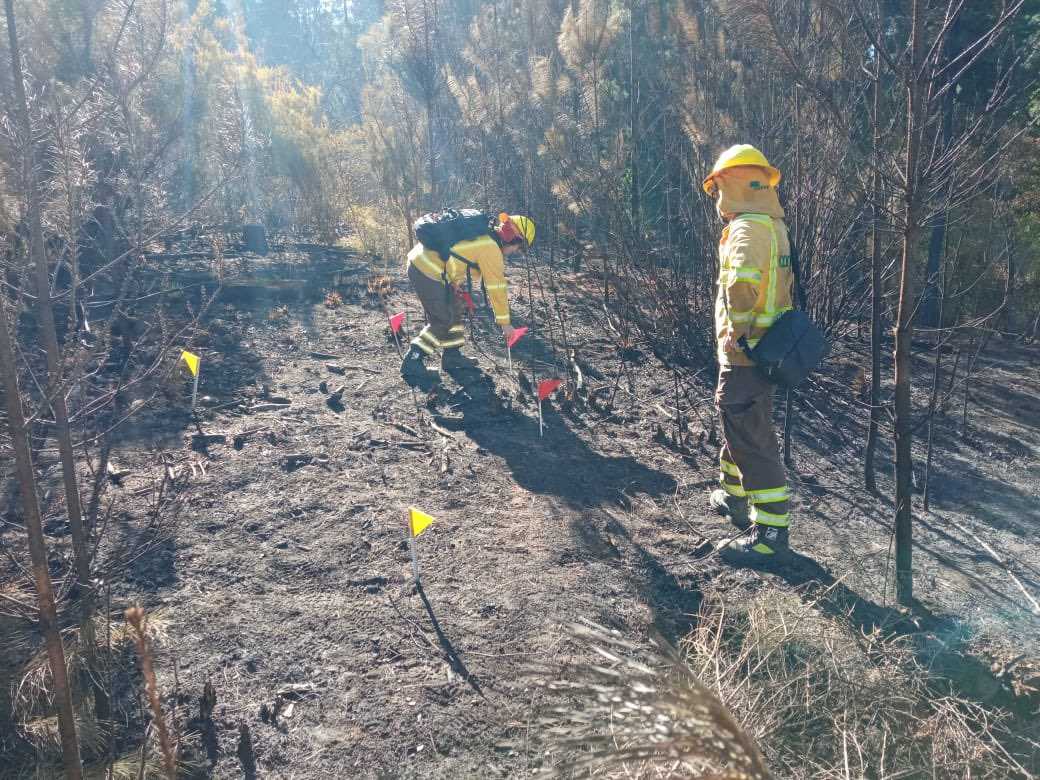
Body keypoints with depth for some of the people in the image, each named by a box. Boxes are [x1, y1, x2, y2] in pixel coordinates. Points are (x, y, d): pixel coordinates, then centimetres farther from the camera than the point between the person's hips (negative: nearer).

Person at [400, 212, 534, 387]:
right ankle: (412, 364, -2)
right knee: (443, 320, -4)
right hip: (427, 272, -10)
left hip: (421, 260, 10)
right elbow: (497, 289, -10)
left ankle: (452, 356, 25)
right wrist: (505, 323, -3)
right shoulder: (491, 248, -14)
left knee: (454, 310, 17)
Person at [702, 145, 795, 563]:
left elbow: (742, 281, -38)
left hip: (743, 352, -10)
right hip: (764, 347, 10)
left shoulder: (748, 227, -18)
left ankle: (771, 531, 1)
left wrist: (737, 330, -24)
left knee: (750, 438, -5)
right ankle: (733, 496, 42)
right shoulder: (773, 224, 14)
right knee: (737, 424, 25)